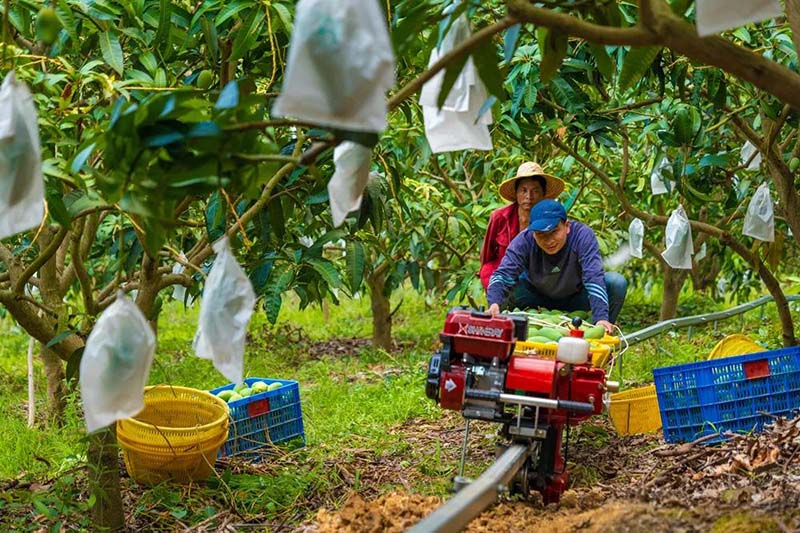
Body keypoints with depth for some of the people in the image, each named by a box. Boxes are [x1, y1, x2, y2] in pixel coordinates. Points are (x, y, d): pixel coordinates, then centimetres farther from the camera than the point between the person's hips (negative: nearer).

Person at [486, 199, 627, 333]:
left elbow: (593, 277, -39)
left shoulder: (582, 235, -29)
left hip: (577, 298, -1)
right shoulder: (524, 241, -25)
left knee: (617, 282, -26)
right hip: (538, 298, 1)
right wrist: (494, 303, -55)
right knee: (505, 289, -24)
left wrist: (600, 319, -52)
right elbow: (503, 274, -34)